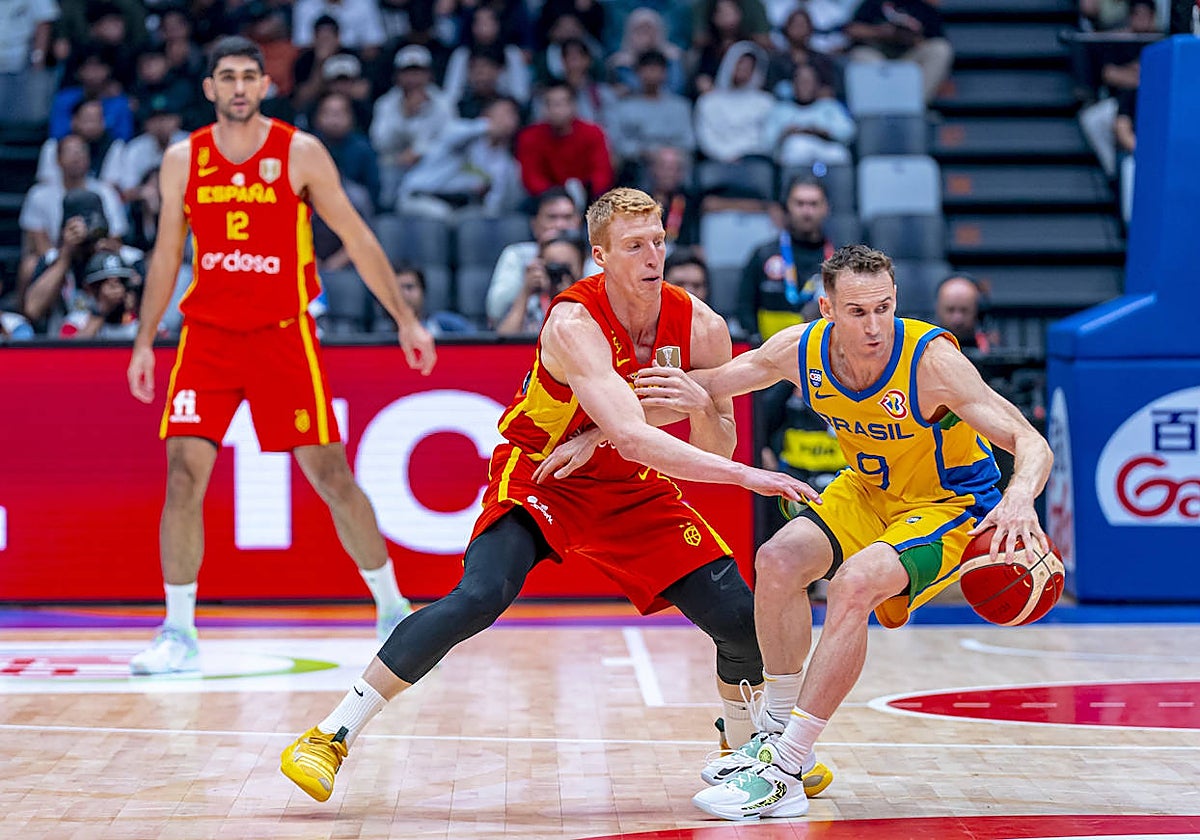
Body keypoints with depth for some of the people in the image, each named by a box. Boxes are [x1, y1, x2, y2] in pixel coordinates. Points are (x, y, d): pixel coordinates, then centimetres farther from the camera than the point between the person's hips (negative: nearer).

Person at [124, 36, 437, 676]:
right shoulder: (182, 160, 4)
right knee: (183, 474, -9)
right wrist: (144, 341, 11)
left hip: (283, 335, -2)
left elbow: (357, 239, 2)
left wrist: (405, 319, 1)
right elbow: (166, 255, 14)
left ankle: (393, 610, 13)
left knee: (331, 475, -2)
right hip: (206, 336, 2)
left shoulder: (301, 153, -3)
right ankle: (178, 633, 0)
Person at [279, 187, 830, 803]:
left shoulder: (701, 328, -12)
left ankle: (750, 740, 30)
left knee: (741, 619, -4)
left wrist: (701, 404, -25)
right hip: (539, 477, -5)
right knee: (479, 597, -30)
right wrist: (745, 476, -42)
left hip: (635, 489, 5)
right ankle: (333, 735, -20)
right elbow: (634, 438, -40)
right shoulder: (574, 324, -29)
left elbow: (718, 450, -3)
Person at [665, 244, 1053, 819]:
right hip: (868, 492, 6)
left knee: (854, 584, -29)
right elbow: (709, 385, -1)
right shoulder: (801, 350, -17)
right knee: (779, 560, -17)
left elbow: (1031, 443, -33)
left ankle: (783, 773, -25)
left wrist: (1019, 496, -55)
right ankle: (776, 733, 3)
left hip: (951, 506, -6)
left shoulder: (930, 358, -31)